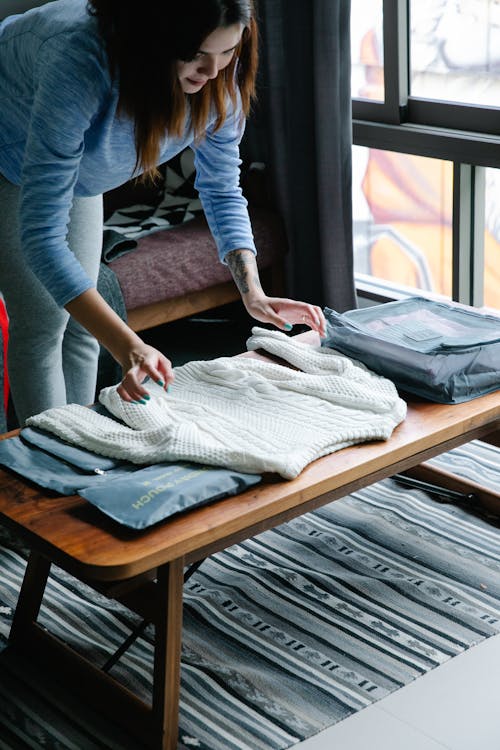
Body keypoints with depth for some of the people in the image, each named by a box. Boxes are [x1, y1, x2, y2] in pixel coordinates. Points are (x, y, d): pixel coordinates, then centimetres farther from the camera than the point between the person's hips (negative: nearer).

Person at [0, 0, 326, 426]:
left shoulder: (220, 76, -27)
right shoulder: (81, 61, -46)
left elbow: (221, 188, -12)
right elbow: (42, 235, -47)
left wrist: (253, 293, -27)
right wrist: (128, 348, -55)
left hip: (75, 159, 6)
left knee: (79, 326, 7)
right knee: (43, 324, -9)